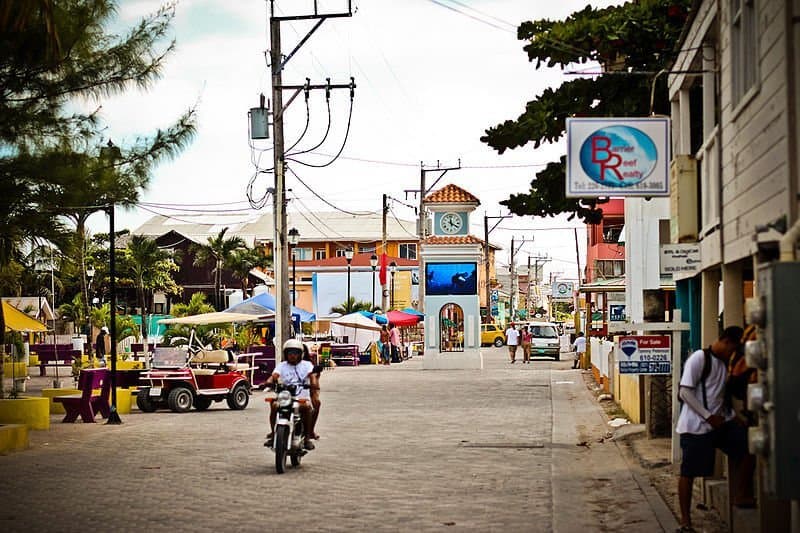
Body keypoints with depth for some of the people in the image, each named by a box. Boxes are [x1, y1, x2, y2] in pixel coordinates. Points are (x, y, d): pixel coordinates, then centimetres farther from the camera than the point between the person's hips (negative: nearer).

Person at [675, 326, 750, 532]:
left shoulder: (726, 363, 13)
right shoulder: (699, 358, -12)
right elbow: (684, 392, -17)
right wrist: (708, 416, -19)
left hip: (721, 421, 7)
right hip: (696, 426, -7)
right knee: (688, 473, -2)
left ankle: (739, 495, 7)